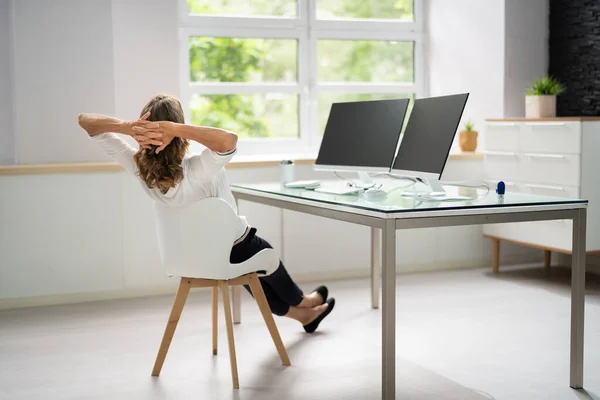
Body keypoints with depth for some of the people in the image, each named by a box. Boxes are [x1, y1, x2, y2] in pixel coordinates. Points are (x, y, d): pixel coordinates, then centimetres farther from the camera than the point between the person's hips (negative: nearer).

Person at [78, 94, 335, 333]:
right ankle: (299, 301, 59)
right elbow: (229, 140, -60)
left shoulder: (139, 167, -28)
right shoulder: (196, 172, -42)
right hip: (232, 249, -5)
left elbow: (85, 121, -23)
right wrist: (173, 128, -60)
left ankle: (299, 313, 53)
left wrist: (127, 127, -42)